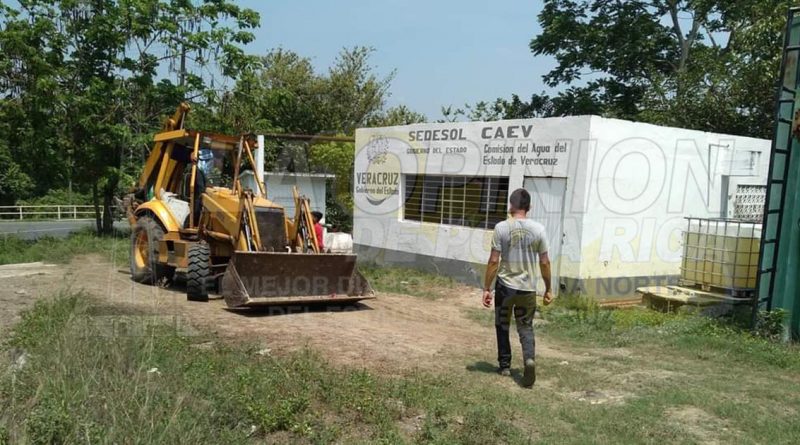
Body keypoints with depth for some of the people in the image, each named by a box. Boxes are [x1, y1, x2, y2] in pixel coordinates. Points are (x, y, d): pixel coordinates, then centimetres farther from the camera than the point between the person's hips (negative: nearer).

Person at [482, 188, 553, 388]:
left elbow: (494, 261, -9)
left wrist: (487, 288, -2)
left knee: (502, 326, 17)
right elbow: (545, 262, 0)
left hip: (505, 286, -1)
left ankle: (505, 365, 24)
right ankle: (529, 359, -11)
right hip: (528, 288, 1)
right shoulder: (538, 229, -3)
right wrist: (548, 289, 11)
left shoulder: (501, 228, -9)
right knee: (526, 327, 13)